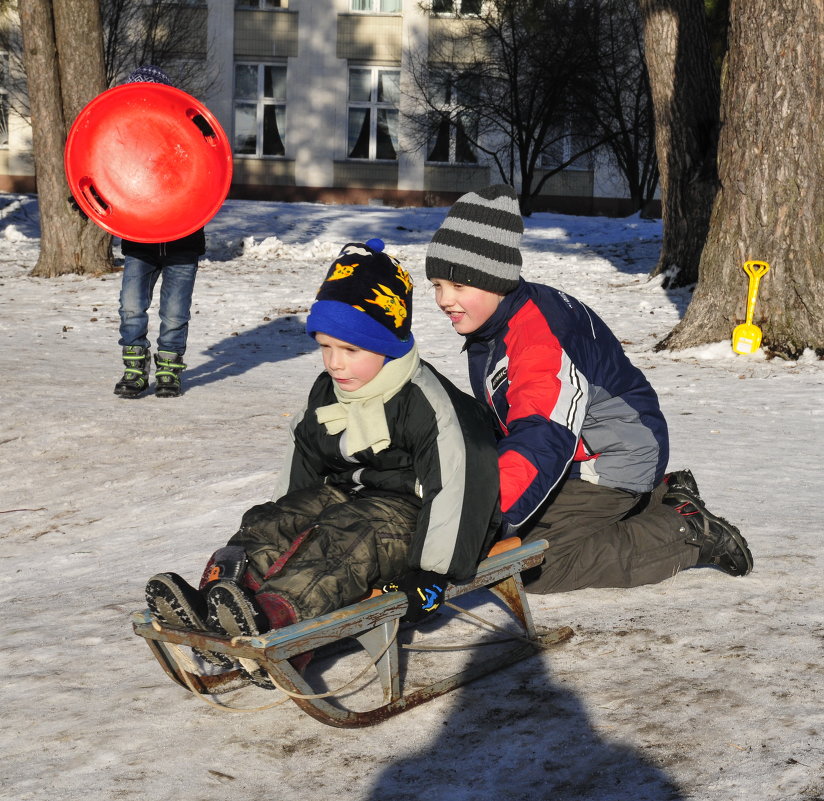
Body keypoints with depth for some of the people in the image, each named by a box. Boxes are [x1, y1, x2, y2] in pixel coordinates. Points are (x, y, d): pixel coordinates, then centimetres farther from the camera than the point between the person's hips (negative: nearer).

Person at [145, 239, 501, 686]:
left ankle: (269, 619, -59)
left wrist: (432, 571, -27)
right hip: (349, 495, 8)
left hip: (408, 512, -8)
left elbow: (454, 481, -23)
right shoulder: (326, 395, 8)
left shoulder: (425, 400, -17)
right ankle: (211, 610, -40)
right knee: (271, 522, -16)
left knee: (349, 536, -36)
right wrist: (278, 521, 16)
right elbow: (303, 459, 23)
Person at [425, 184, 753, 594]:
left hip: (611, 460, -10)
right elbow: (510, 425, 18)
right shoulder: (489, 327, 4)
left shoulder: (540, 335, -29)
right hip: (581, 457, 10)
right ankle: (664, 500, 18)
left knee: (534, 566, -17)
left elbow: (543, 440, -40)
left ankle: (687, 535, -7)